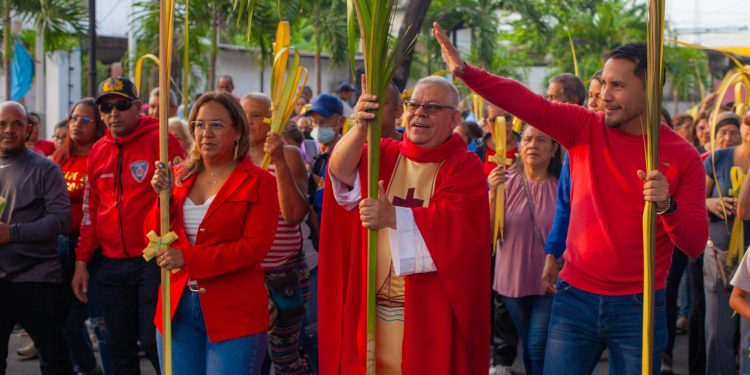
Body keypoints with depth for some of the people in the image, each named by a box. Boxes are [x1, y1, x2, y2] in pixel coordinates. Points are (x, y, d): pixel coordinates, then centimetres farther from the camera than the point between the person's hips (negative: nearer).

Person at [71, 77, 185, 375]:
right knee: (119, 347, 10)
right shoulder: (98, 151, 11)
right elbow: (91, 210, 16)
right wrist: (82, 261, 13)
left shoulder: (161, 141, -6)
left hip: (153, 261, -5)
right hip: (112, 265, 5)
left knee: (154, 342, -5)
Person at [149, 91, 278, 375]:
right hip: (177, 307, 5)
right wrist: (163, 196, -10)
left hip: (234, 313, -4)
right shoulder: (179, 176, 10)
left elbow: (255, 247, -14)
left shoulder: (257, 182, -5)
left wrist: (188, 257, -22)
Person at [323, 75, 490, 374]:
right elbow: (341, 170, -13)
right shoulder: (385, 154, 7)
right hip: (372, 308, 3)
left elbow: (456, 224, -19)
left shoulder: (465, 166, -3)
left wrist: (393, 217, -33)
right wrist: (360, 128, -32)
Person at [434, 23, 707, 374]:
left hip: (638, 307, -1)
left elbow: (695, 244, -6)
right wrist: (464, 70, -27)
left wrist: (667, 206, -26)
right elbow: (526, 102, -14)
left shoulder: (683, 156, -5)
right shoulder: (585, 128, -1)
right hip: (575, 297, 2)